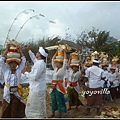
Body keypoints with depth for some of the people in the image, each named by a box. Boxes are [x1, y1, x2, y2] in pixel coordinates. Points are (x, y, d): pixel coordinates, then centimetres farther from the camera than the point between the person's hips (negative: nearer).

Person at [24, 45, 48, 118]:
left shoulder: (40, 64, -22)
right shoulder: (40, 62, 7)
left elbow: (34, 77, -23)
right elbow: (34, 59, 29)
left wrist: (26, 72, -10)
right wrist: (29, 50, 28)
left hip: (36, 89, -10)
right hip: (38, 89, 10)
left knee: (32, 109, 1)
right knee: (40, 109, 21)